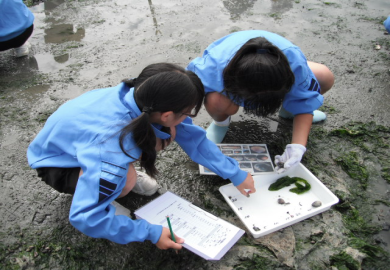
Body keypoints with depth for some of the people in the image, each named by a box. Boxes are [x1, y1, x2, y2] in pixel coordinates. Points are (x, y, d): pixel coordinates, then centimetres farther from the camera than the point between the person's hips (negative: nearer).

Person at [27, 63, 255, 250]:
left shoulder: (141, 95, -24)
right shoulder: (111, 148, -43)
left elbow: (193, 137, -12)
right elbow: (84, 216, -39)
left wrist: (236, 174, -6)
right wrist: (149, 232, -30)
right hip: (55, 163, -6)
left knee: (166, 134, -12)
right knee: (126, 179, -37)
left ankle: (121, 169, 10)